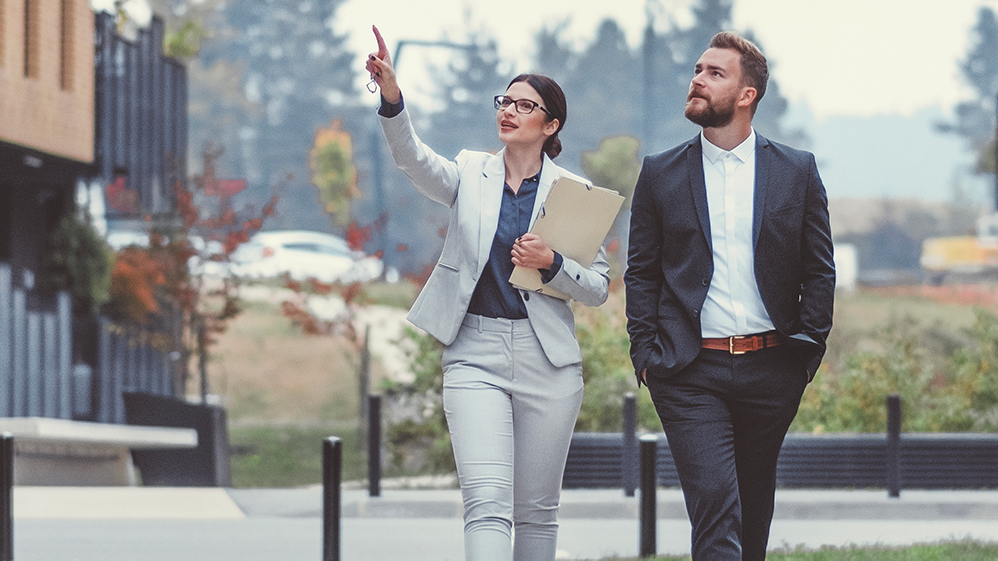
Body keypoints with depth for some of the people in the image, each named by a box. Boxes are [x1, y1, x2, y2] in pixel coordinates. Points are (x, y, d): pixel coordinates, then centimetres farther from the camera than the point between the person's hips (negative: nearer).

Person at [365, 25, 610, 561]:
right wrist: (391, 98, -32)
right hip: (475, 354, -1)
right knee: (487, 501, -15)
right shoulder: (472, 174, 6)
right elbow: (414, 160, -15)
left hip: (546, 359, 1)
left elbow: (598, 288, 6)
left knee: (537, 508, 8)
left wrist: (552, 264, -14)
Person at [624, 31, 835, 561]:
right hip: (691, 373, -2)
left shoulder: (797, 171, 7)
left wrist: (807, 349, 2)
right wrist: (646, 354, 0)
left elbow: (819, 271, 10)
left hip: (771, 371, 2)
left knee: (755, 509, 12)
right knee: (714, 502, -16)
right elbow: (640, 272, 9)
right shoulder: (661, 174, 6)